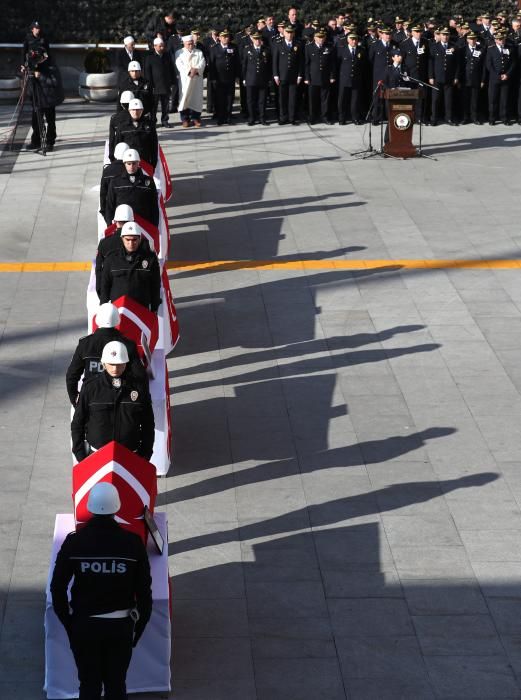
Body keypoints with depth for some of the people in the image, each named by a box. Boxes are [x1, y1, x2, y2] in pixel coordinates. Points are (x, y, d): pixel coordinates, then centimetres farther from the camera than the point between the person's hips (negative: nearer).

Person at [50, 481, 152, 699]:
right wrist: (139, 628, 6)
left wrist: (68, 623, 7)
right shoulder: (133, 542, -12)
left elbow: (57, 589, -7)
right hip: (120, 626, 0)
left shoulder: (73, 542, -12)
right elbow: (144, 591, -7)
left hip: (84, 625, 0)